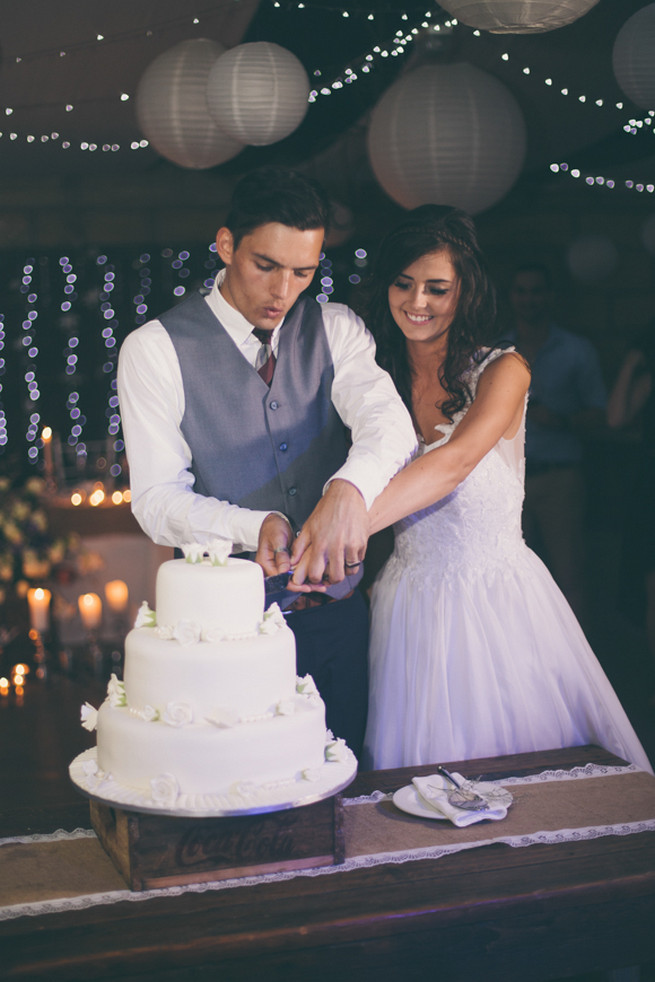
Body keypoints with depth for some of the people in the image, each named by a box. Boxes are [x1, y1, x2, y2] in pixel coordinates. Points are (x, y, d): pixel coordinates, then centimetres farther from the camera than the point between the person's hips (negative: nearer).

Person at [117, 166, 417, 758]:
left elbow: (387, 419, -16)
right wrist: (253, 527, -29)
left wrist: (350, 488, -38)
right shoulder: (155, 350, -6)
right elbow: (157, 500, -11)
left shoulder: (337, 330, 3)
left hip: (338, 616, 3)